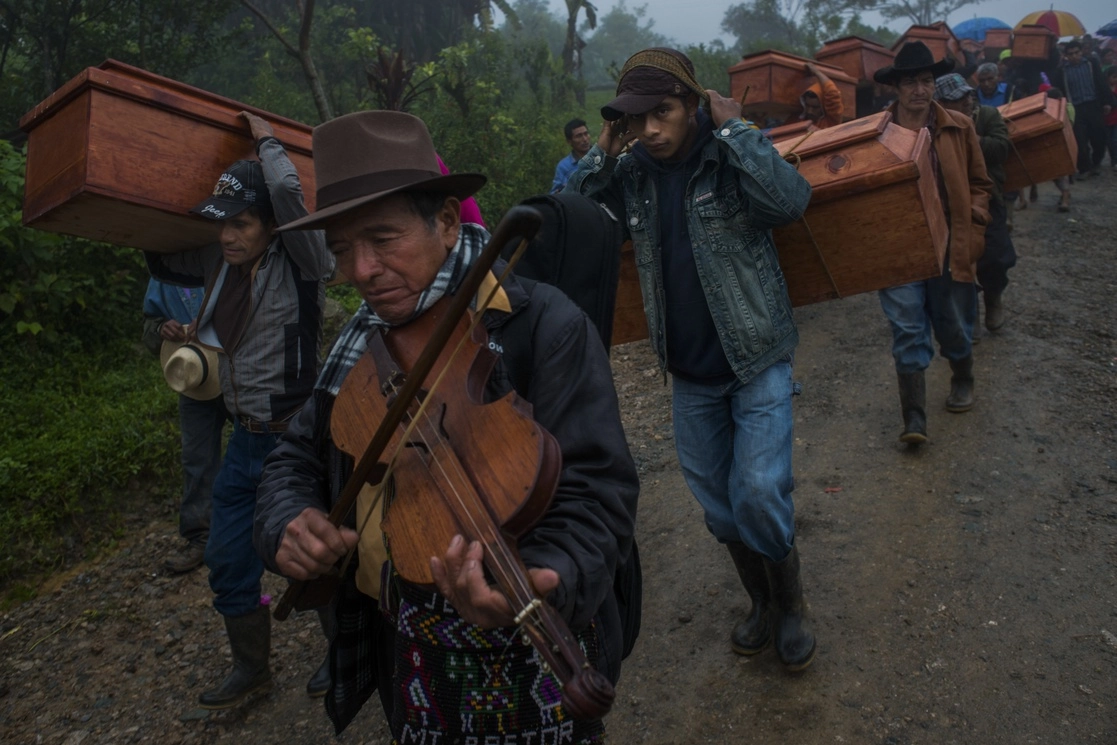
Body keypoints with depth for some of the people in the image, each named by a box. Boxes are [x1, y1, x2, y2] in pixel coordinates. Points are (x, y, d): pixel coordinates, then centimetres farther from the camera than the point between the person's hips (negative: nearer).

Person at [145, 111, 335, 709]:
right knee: (228, 562, 16)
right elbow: (162, 264, 21)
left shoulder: (299, 265, -16)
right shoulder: (220, 263, 3)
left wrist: (265, 139, -17)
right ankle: (251, 667, 37)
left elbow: (288, 194, -32)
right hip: (246, 437, 7)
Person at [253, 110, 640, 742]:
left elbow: (596, 489, -25)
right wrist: (288, 523, -11)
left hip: (533, 656, -5)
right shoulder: (362, 345, 1)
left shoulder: (545, 326, -19)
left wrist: (538, 578, -45)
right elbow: (299, 458, 10)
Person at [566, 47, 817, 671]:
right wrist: (604, 151, -10)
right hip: (690, 373, 5)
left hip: (757, 361, -5)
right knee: (717, 502, 14)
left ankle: (790, 602, 19)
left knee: (759, 493, -11)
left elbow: (792, 200, -29)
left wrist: (733, 128, -23)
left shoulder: (730, 159, -12)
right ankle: (762, 600, 39)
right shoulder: (632, 174, 1)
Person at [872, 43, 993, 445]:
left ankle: (963, 380, 45)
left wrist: (974, 221, -3)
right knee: (907, 331, -4)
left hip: (949, 245, 2)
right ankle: (914, 418, 1)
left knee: (954, 327, 15)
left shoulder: (960, 128, 4)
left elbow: (979, 183, 11)